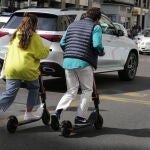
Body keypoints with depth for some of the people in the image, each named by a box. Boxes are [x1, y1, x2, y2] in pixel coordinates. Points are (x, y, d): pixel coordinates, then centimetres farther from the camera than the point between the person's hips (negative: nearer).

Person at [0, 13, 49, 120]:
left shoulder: (15, 35, 16)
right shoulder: (34, 36, -4)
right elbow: (41, 53, -2)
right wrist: (47, 49, 16)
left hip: (11, 68, 5)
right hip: (27, 68, -5)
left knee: (9, 93, 3)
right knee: (34, 88, 21)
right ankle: (28, 113, 23)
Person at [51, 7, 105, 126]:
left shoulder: (73, 25, 18)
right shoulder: (96, 27, 1)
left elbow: (62, 43, 14)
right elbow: (97, 45, -13)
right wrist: (102, 52, 7)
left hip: (68, 62, 5)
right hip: (84, 63, -5)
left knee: (71, 91, 12)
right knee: (87, 91, 12)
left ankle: (57, 112, -7)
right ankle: (80, 118, 10)